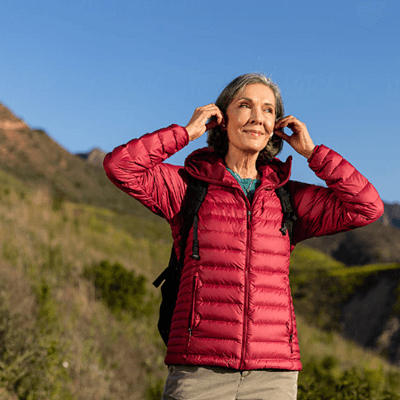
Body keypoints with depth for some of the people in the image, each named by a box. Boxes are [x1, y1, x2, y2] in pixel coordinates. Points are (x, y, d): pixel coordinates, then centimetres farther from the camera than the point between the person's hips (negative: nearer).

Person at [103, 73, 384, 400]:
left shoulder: (289, 198, 13)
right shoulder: (189, 185, 7)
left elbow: (368, 207, 5)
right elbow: (119, 166, -7)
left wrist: (311, 151, 7)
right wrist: (187, 131, 1)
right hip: (199, 372, -2)